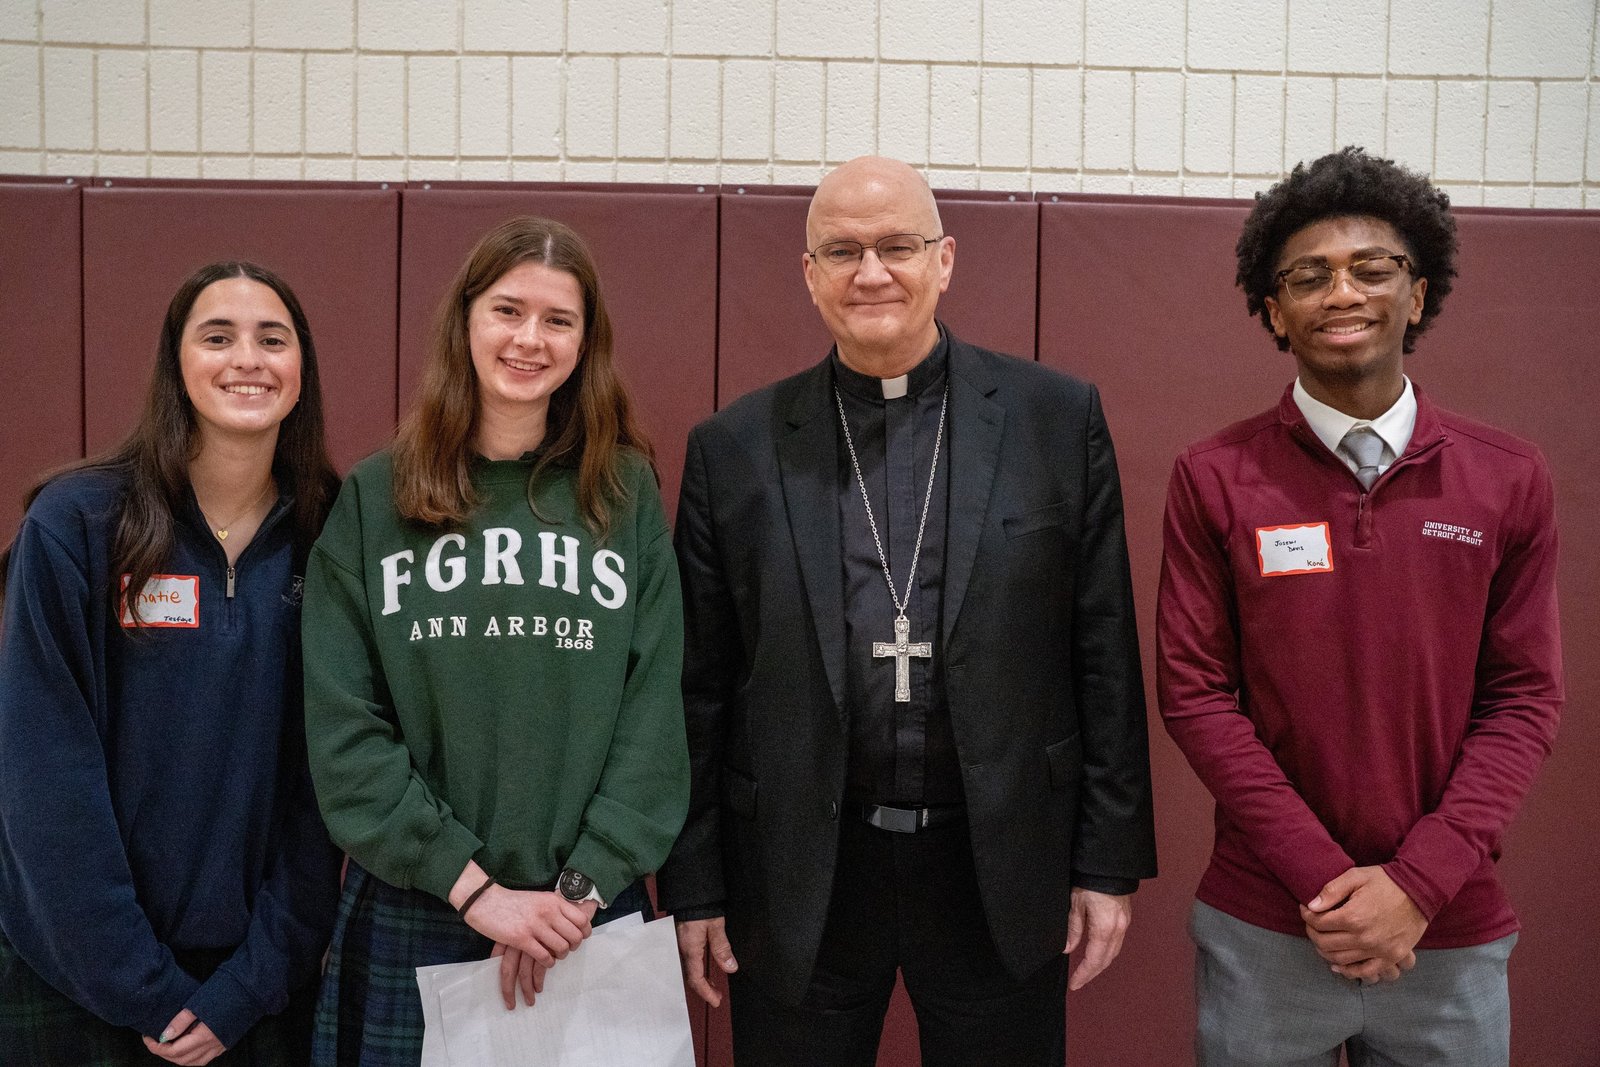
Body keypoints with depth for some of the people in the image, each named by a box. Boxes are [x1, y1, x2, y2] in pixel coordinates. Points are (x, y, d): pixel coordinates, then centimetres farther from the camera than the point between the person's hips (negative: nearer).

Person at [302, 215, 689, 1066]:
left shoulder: (626, 496, 2)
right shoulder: (372, 501, 0)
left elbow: (654, 708, -3)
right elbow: (342, 730, -5)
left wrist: (584, 883, -11)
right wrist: (472, 884, -12)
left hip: (590, 917, 1)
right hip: (410, 916, 0)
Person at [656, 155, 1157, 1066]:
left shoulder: (1058, 419, -1)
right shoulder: (735, 450, 1)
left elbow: (1106, 658, 0)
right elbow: (701, 690, 3)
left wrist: (1110, 864, -1)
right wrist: (694, 887, 3)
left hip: (1002, 869, 0)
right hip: (800, 881, 1)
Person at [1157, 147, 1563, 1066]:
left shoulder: (1510, 481, -1)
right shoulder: (1215, 480, -5)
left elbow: (1525, 698, -1)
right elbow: (1196, 693, -5)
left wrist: (1416, 883, -11)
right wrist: (1324, 878, -11)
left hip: (1452, 935, 1)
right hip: (1262, 930, -1)